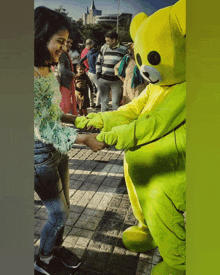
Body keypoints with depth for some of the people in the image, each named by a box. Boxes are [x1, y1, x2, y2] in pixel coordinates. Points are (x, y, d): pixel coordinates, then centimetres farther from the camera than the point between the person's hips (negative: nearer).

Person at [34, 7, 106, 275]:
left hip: (59, 150, 8)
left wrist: (74, 118, 3)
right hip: (41, 154, -8)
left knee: (62, 208, 21)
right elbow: (40, 127, -24)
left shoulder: (50, 71, 4)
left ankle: (57, 247, 46)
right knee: (59, 214, 8)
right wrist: (83, 138, -27)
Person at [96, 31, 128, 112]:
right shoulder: (104, 47, 8)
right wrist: (98, 74, 4)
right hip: (103, 79, 3)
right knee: (104, 100, 10)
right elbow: (98, 62, 13)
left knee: (116, 102, 2)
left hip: (116, 80, -2)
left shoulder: (124, 49, 0)